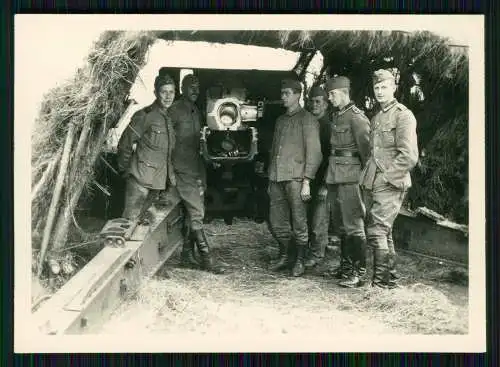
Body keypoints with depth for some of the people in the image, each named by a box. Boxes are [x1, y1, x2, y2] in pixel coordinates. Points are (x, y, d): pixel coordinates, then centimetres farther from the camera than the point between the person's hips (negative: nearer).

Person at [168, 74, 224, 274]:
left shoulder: (197, 112, 17)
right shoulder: (175, 110, -7)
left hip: (197, 168, 8)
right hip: (182, 169, -8)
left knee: (195, 213, 9)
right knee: (196, 213, -10)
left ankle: (187, 254, 17)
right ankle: (206, 258, -8)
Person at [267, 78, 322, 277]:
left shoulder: (307, 119, -2)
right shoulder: (280, 120, 20)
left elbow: (314, 152, -7)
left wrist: (306, 182, -14)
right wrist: (270, 179, 18)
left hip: (295, 178, -6)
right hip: (277, 178, 7)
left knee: (299, 222, -1)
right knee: (276, 222, 9)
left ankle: (299, 261, 11)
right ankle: (283, 256, 25)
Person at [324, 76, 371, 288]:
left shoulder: (356, 117, -11)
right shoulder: (336, 116, 15)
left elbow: (365, 148, -12)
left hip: (350, 176, -9)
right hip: (334, 175, 9)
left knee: (353, 224, -7)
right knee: (342, 223, 15)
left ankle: (358, 272, -3)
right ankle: (346, 265, 25)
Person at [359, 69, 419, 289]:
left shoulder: (403, 115, -7)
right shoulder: (376, 118, 17)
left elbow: (409, 157, -15)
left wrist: (384, 176, -14)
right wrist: (367, 176, 11)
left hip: (390, 185, -8)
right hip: (372, 184, 8)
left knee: (377, 230, -10)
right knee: (383, 232, 13)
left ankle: (380, 280, -2)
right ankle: (388, 276, 23)